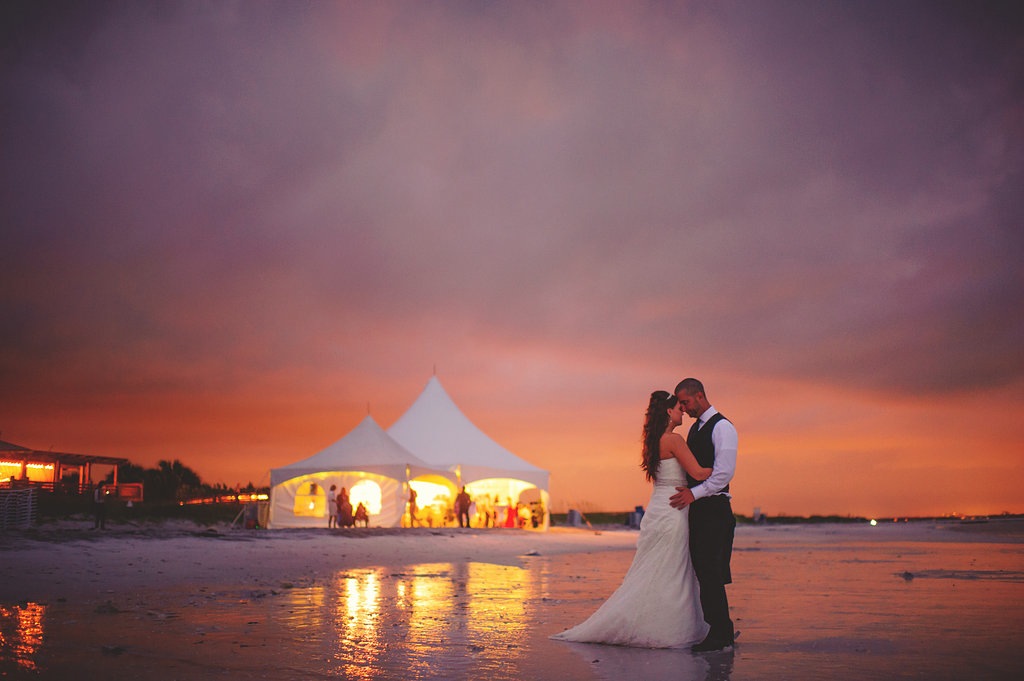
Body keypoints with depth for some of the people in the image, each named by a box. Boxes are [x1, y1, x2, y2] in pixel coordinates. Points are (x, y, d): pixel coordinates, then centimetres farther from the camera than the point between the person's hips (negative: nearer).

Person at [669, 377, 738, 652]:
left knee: (709, 571, -10)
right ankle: (722, 630, 14)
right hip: (697, 507, 9)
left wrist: (694, 493, -17)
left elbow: (725, 471, -17)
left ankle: (720, 634, -5)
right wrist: (686, 491, 8)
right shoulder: (694, 428, 19)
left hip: (714, 509, -9)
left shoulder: (722, 427, -9)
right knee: (703, 571, 7)